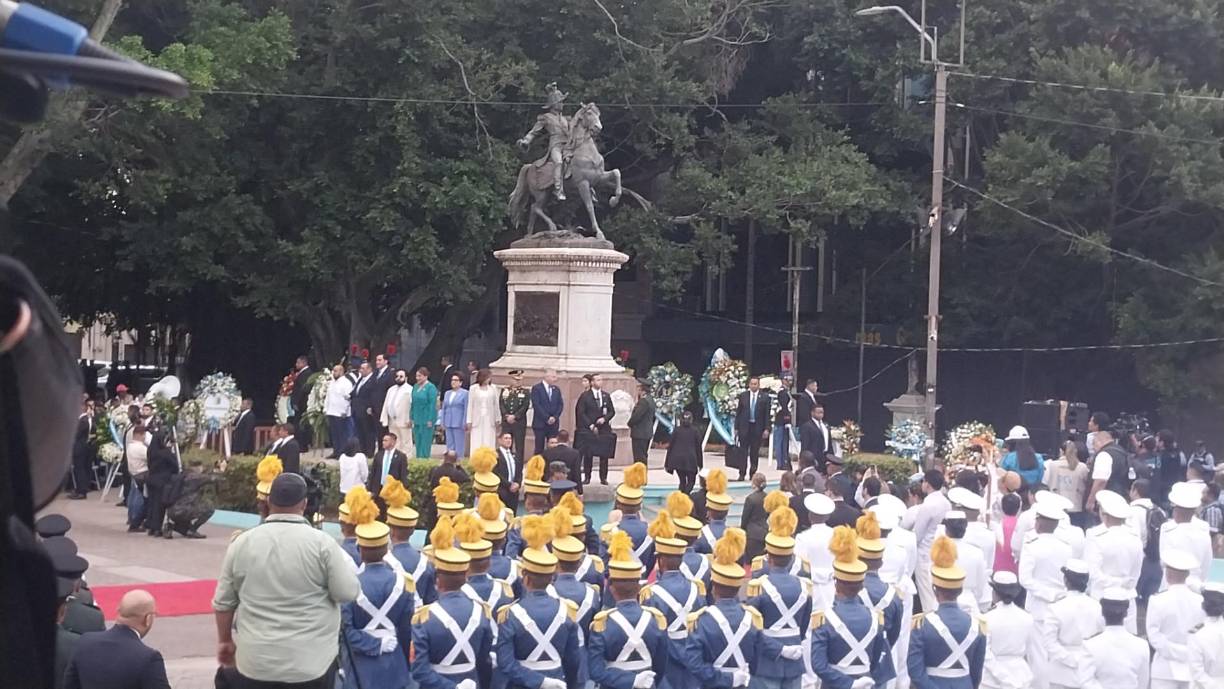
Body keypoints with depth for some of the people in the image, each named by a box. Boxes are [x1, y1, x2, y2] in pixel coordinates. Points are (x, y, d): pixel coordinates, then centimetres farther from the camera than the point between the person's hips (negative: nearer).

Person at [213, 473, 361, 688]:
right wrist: (346, 560, 10)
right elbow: (347, 592, -7)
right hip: (311, 662, -2)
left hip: (256, 661, 2)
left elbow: (223, 602, 7)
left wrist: (225, 641, 21)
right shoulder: (321, 543, -11)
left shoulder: (241, 543, 0)